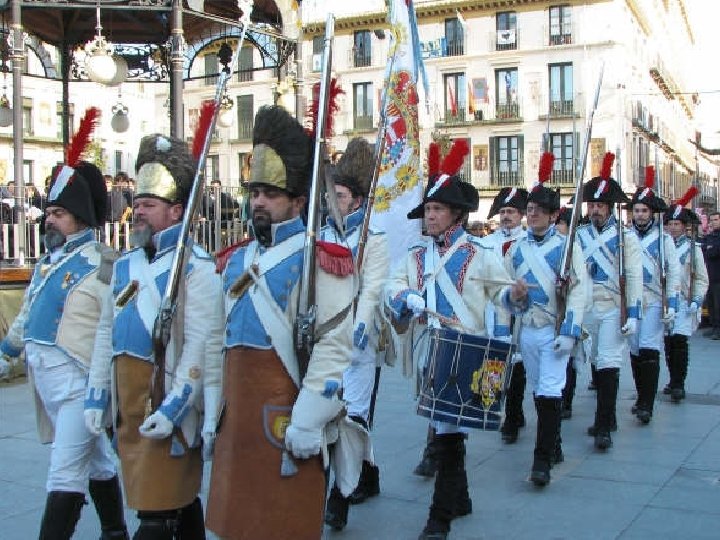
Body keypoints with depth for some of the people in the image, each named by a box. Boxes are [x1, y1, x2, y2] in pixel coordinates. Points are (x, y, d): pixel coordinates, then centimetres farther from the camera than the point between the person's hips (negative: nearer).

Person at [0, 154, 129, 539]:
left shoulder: (100, 265, -12)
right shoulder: (47, 262, 12)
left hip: (81, 383, -8)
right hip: (48, 383, 8)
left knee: (65, 474, -5)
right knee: (97, 462, 19)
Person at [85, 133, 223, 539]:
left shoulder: (195, 266, -10)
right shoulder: (125, 266, 13)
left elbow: (204, 343, -17)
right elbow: (106, 333, 17)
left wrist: (173, 406, -21)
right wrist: (97, 395, 14)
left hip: (167, 401, -7)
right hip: (128, 398, 7)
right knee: (181, 497, 19)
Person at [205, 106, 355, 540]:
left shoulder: (318, 259, -10)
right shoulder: (239, 260, 14)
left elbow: (335, 346, -17)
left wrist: (308, 422, -20)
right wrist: (217, 410, 18)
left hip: (286, 414, -7)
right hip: (238, 411, 7)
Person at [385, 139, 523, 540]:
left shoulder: (479, 253, 3)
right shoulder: (416, 255, 14)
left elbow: (498, 288, 4)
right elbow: (395, 289, 2)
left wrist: (514, 293, -18)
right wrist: (413, 302, -19)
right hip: (428, 351, 5)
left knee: (450, 430, -8)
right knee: (442, 428, 15)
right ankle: (460, 498, 32)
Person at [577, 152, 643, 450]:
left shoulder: (626, 236, -2)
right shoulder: (579, 235, 8)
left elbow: (634, 277, -5)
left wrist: (633, 314, -11)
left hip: (613, 309, -4)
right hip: (585, 308, 4)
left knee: (609, 366, -9)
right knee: (597, 364, 12)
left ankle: (603, 428, -8)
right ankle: (608, 418, 26)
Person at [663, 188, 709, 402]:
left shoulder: (692, 248, 2)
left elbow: (701, 278, 3)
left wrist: (696, 300, -9)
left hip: (684, 302, -3)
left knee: (679, 341, -12)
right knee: (668, 342, 7)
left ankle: (679, 385, -8)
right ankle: (673, 381, 21)